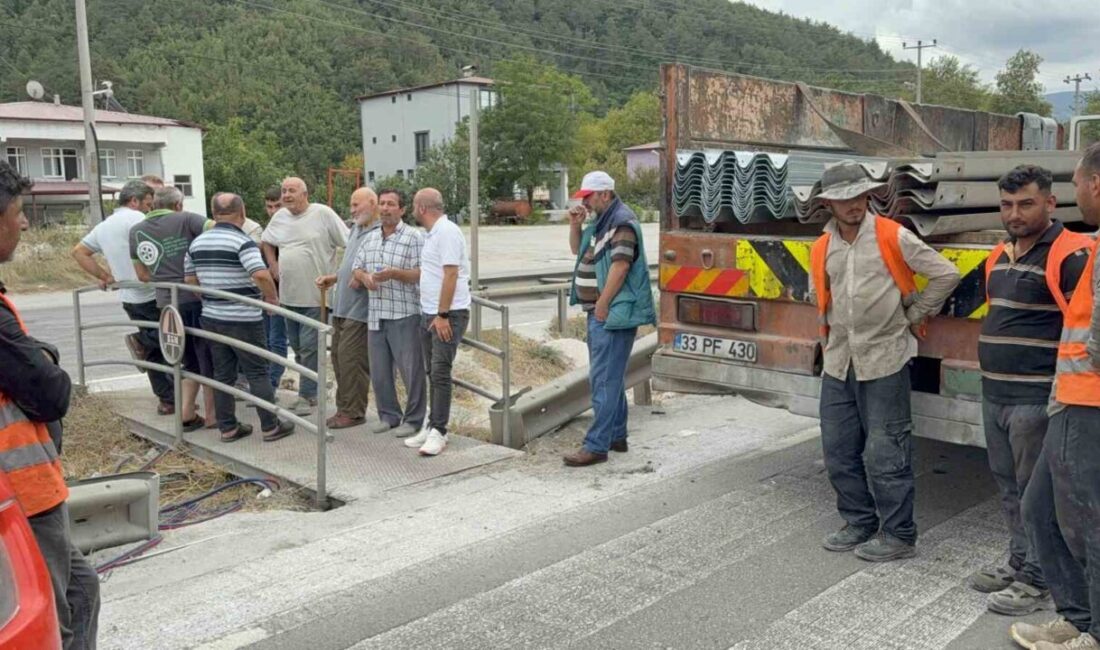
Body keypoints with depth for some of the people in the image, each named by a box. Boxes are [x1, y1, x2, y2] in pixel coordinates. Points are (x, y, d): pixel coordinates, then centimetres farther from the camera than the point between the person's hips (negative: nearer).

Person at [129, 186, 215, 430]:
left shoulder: (136, 231, 10)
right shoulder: (185, 220, -5)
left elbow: (142, 275, 16)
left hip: (166, 304, 5)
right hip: (197, 299, -5)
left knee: (190, 362, 19)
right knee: (209, 360, 7)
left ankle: (187, 414, 16)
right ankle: (211, 416, 13)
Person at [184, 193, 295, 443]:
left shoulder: (197, 242, 8)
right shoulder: (242, 242, -15)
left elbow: (190, 278, 14)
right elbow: (261, 274, -28)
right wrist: (272, 298, -12)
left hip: (211, 317, 6)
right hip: (243, 319, -6)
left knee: (222, 374, 12)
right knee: (257, 373, 3)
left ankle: (228, 427, 17)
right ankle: (270, 427, 8)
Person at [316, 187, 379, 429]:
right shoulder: (356, 229, 17)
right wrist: (333, 278, 17)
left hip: (359, 309, -9)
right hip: (342, 306, 10)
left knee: (351, 359, -6)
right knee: (338, 356, 13)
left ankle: (353, 412, 5)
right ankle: (344, 407, 23)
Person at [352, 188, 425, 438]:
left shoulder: (413, 237, -6)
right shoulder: (369, 238, 14)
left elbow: (420, 274, -11)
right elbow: (357, 267, 17)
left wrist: (393, 273, -23)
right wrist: (364, 277, -6)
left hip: (404, 316, -6)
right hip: (376, 316, 6)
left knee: (411, 370, 0)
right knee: (379, 371, 12)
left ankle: (413, 419, 13)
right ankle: (388, 415, 26)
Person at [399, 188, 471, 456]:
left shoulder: (447, 232, -14)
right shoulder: (433, 233, 17)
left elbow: (451, 274, -21)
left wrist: (443, 314, -23)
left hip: (448, 314, -10)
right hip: (429, 314, 10)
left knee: (440, 373, -8)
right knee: (432, 372, 12)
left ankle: (438, 432, -3)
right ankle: (432, 426, 19)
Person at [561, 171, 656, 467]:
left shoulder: (622, 221, -13)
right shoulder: (601, 221, 16)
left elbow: (620, 265, -21)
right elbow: (577, 250, 26)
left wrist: (602, 306, -21)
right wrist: (575, 224, 7)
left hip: (612, 313, -10)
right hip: (599, 311, 10)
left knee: (604, 379, -10)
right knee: (610, 376, 15)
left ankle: (597, 446, -8)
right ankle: (616, 436, 25)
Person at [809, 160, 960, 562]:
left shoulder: (892, 237, -7)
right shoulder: (821, 249, 8)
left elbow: (946, 275, -5)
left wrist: (915, 315, 0)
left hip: (884, 360, -6)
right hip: (838, 363, 6)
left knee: (884, 454, -2)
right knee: (839, 451, 11)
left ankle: (899, 535, 12)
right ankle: (859, 523, 26)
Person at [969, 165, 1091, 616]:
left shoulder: (1070, 255, -13)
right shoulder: (1000, 256, 13)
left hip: (1036, 399, -8)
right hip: (994, 395, 8)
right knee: (1009, 487, 17)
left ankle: (1037, 580, 15)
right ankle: (1019, 562, 31)